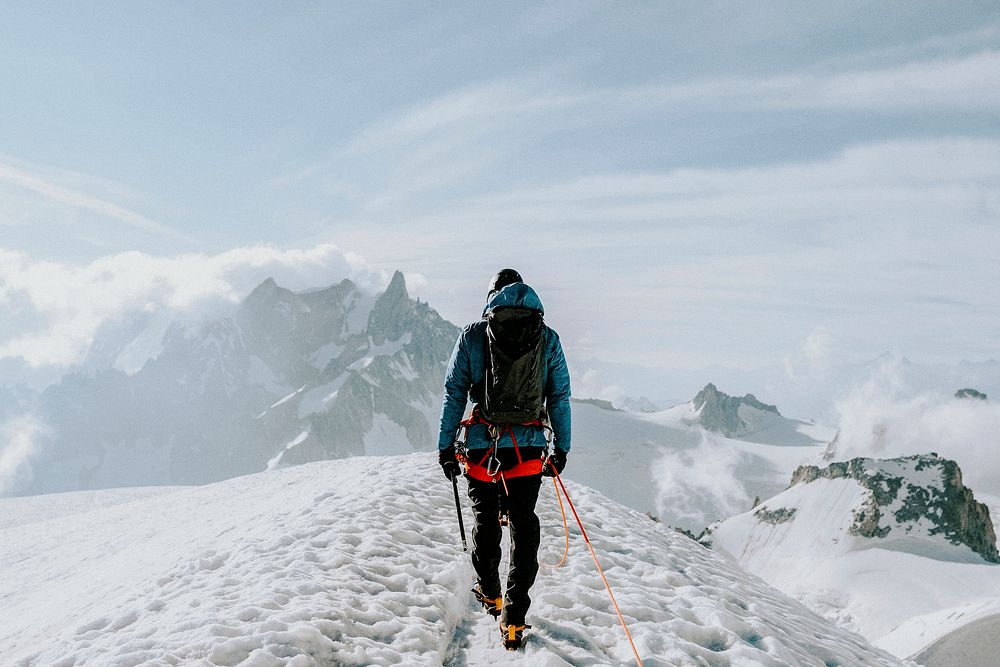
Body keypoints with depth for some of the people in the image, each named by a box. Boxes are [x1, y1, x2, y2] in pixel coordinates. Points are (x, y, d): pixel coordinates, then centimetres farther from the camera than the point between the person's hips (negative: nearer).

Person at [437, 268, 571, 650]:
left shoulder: (473, 336, 1)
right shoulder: (548, 339, 4)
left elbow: (454, 394, 1)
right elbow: (560, 398, 5)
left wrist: (445, 446, 7)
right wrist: (561, 448, 12)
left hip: (483, 447, 0)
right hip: (528, 449, 1)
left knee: (485, 522, 19)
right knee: (524, 527, 8)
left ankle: (489, 594, 36)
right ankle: (513, 620, 6)